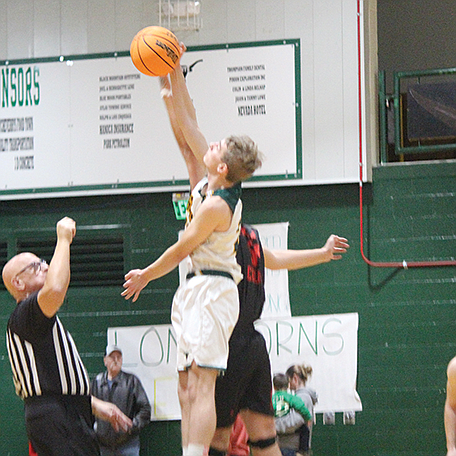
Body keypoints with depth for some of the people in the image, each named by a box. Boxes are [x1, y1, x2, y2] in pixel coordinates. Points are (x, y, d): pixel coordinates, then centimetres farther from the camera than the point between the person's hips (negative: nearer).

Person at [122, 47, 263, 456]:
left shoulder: (216, 206, -19)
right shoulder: (210, 181, 6)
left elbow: (181, 251, -9)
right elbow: (188, 124, 12)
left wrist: (145, 276, 6)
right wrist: (175, 74, 9)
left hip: (210, 291, -10)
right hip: (198, 291, 10)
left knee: (201, 384, -18)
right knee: (187, 386, 5)